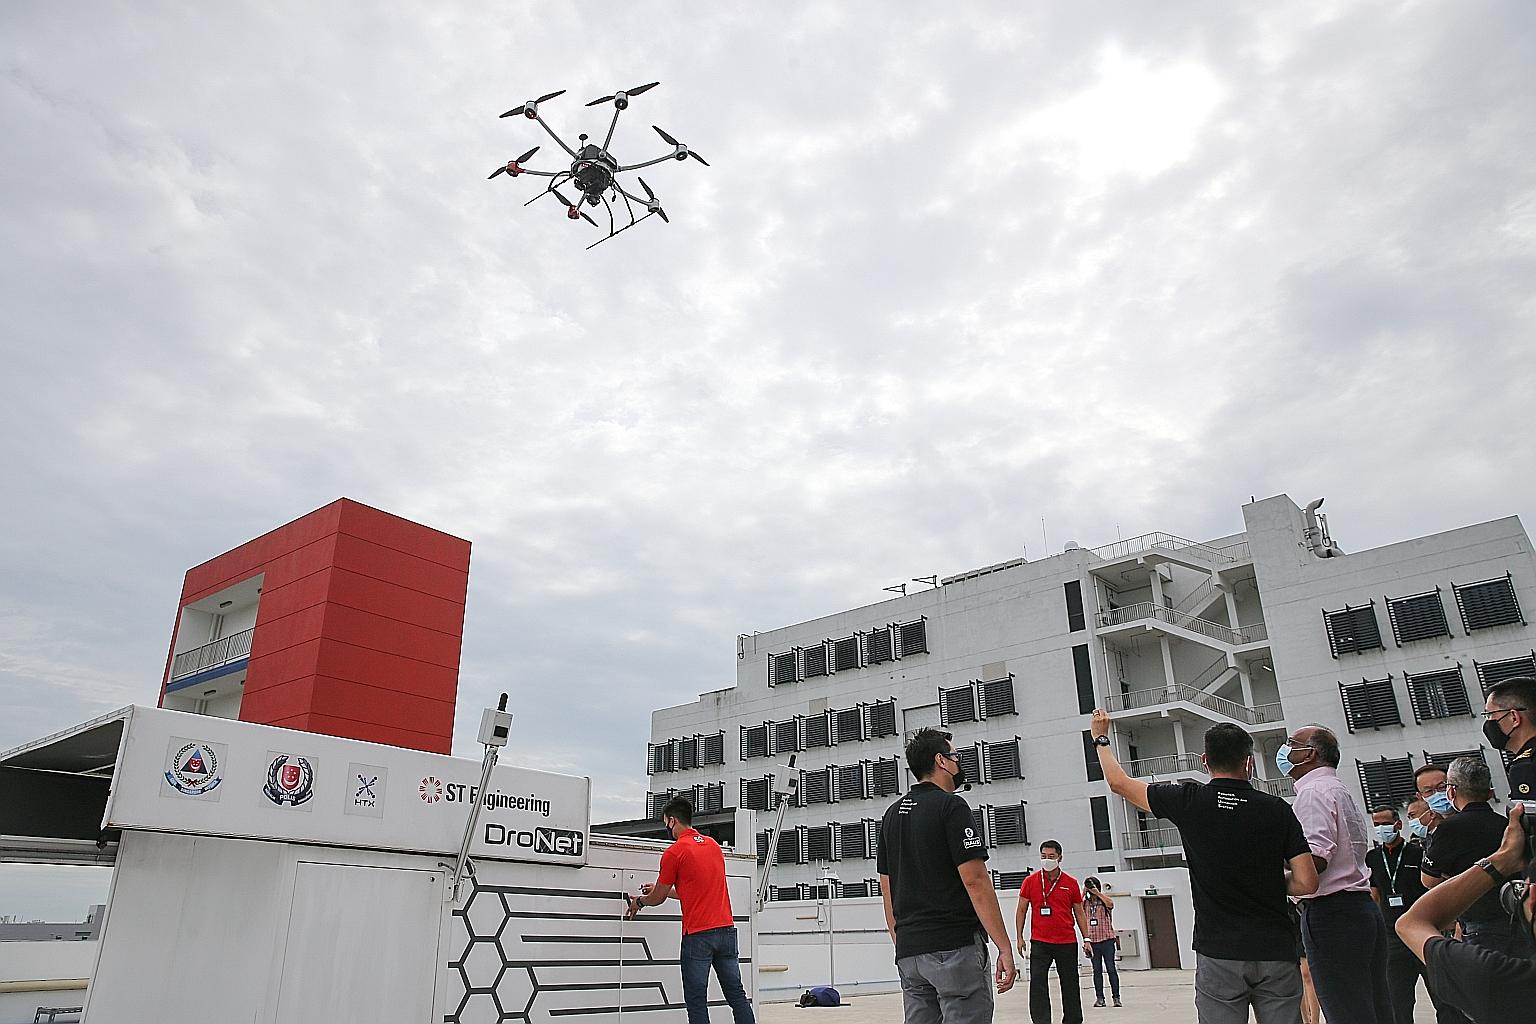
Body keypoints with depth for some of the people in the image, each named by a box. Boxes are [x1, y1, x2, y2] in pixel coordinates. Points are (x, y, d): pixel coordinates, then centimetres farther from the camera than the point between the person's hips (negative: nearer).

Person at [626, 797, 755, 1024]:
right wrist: (662, 889, 33)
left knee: (696, 1001, 1)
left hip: (698, 934, -6)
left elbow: (658, 898, 4)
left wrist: (639, 901, 25)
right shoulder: (713, 845, 14)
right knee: (736, 994, 9)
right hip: (726, 928, 7)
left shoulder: (674, 852, -7)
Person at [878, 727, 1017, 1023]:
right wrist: (1004, 947, -12)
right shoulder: (951, 806, -8)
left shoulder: (892, 814, 14)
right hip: (955, 947, -7)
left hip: (909, 952, 7)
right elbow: (975, 881, -15)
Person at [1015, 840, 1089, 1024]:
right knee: (1037, 983, -12)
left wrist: (1086, 939, 5)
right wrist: (1020, 937, 1)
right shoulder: (1030, 881, 1)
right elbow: (1021, 910, 6)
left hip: (1067, 943, 1)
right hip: (1039, 942, -1)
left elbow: (1079, 913, 11)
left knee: (1070, 985, 10)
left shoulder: (1071, 883, 4)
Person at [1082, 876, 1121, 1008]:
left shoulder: (1105, 899, 2)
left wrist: (1098, 893, -17)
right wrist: (1083, 894, -7)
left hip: (1107, 939, -3)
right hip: (1092, 940, 3)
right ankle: (1099, 998, 10)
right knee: (1097, 970, 6)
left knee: (1111, 969, -2)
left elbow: (1111, 904, -21)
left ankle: (1116, 997, 3)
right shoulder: (1086, 902, 10)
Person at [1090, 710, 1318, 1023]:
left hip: (1218, 952, -1)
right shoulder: (1277, 809, -2)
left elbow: (1119, 783, 6)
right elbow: (1306, 883, -4)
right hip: (1276, 952, 1)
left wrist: (1100, 738, 21)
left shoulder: (1189, 801, -4)